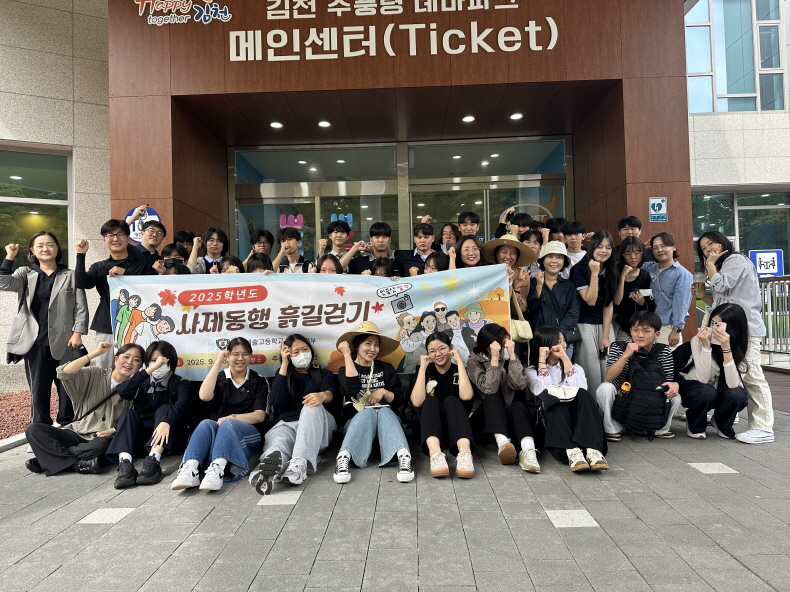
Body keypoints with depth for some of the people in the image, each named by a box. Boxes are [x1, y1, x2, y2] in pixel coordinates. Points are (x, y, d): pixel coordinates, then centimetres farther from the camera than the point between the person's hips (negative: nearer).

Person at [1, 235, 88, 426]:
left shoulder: (71, 275, 5)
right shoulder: (26, 273, 11)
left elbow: (81, 307, 1)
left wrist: (77, 333, -8)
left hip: (63, 341, -1)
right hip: (34, 341, 1)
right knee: (38, 388, 6)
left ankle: (67, 426, 15)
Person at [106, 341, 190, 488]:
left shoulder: (180, 383, 3)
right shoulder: (141, 382, 11)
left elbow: (182, 404, -19)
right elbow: (122, 392, -12)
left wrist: (166, 421, -41)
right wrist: (150, 369, -21)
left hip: (170, 437, -2)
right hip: (141, 437, 2)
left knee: (164, 409, -25)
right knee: (127, 413, -21)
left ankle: (153, 461, -46)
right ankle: (125, 463, -45)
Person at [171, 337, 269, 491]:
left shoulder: (258, 381, 12)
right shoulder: (220, 378, 15)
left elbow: (260, 415, 1)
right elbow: (204, 396, -8)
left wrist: (232, 418, -16)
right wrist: (218, 362, -5)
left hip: (247, 434, -1)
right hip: (216, 431, 2)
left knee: (227, 424, -34)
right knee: (206, 423, -32)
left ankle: (217, 470, -57)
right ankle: (190, 469, -53)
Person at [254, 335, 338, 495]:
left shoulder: (324, 374, 25)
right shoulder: (283, 376, 28)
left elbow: (331, 394, 0)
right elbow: (275, 401, 5)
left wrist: (323, 395, -27)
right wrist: (284, 365, 8)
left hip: (317, 428, 0)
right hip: (285, 424, 0)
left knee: (312, 405, -35)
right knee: (279, 441, -37)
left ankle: (299, 463, -57)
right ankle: (274, 459, -74)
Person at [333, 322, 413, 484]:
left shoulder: (387, 369, 16)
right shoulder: (345, 370, 11)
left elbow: (399, 401, 9)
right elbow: (352, 389, -13)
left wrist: (384, 392, -11)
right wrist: (347, 355, -9)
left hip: (386, 418, 2)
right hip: (356, 420, -1)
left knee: (383, 410, -32)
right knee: (368, 411, -34)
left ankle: (403, 456, -54)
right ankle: (344, 457, -53)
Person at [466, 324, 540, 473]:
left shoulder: (509, 358, 1)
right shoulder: (474, 361, -7)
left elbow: (520, 385, -16)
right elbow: (490, 389, -23)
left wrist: (512, 355, -19)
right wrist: (495, 358, -25)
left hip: (511, 416, 2)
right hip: (485, 418, -2)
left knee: (518, 405, -30)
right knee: (493, 398, -32)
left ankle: (528, 450, -53)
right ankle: (502, 442, -51)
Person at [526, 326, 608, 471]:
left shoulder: (575, 368, 21)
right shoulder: (532, 371, 13)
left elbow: (581, 389, -4)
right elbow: (543, 393, -10)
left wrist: (565, 358, -1)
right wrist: (542, 361, -4)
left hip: (576, 418, 2)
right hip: (552, 419, -2)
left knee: (583, 395, -27)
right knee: (554, 401, -33)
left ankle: (593, 450, -45)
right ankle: (572, 452, -53)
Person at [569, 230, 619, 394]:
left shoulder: (611, 270, 6)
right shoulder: (578, 270, -9)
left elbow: (609, 304, 3)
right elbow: (590, 300, -16)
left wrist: (606, 336, -2)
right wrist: (594, 273, -19)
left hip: (606, 325, 5)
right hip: (585, 326, -5)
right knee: (592, 374, -4)